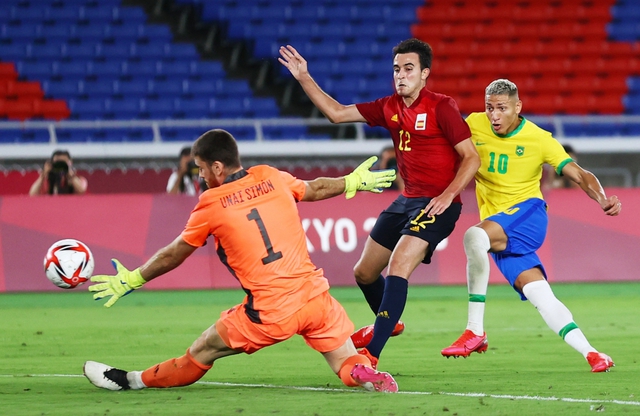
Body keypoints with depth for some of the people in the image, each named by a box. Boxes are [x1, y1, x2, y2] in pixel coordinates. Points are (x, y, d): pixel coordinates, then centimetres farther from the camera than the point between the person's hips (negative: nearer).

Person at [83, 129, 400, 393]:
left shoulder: (211, 205, -2)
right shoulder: (271, 177, 7)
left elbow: (172, 256, 10)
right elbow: (315, 189, 25)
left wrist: (131, 280, 24)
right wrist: (355, 181, 44)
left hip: (271, 314, -3)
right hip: (315, 295, 3)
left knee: (200, 354, 12)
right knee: (350, 368, 8)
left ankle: (131, 381, 22)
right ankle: (370, 378, -22)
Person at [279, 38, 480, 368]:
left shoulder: (441, 108, -12)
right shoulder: (390, 108, 7)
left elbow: (471, 158, -12)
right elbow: (336, 112, 12)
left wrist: (448, 195, -23)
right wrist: (304, 79, 5)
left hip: (436, 205, -8)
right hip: (406, 201, 8)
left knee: (398, 266, -25)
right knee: (364, 272, 16)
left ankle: (372, 352, -27)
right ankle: (388, 323, 46)